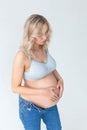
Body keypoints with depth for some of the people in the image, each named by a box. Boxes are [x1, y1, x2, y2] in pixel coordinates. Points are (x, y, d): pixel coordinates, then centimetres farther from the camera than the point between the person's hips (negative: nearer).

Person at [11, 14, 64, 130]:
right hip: (31, 106, -6)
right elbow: (15, 88, -21)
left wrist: (60, 79, -6)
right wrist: (42, 92, -25)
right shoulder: (22, 56, -28)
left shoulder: (43, 47, -8)